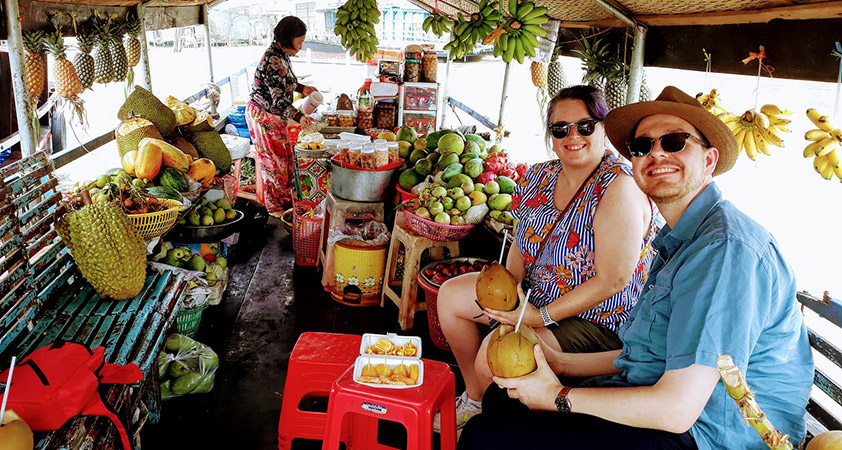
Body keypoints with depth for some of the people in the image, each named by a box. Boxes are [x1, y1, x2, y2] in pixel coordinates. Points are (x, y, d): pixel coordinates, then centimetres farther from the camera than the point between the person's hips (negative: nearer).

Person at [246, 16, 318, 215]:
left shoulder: (281, 54, 3)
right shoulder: (273, 61, -28)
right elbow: (279, 100, -28)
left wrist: (301, 88, 13)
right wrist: (298, 116, -26)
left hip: (274, 116, 10)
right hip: (263, 117, -10)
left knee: (284, 157, 17)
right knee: (274, 161, 2)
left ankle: (284, 198, 32)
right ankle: (275, 206, 18)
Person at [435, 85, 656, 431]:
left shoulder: (618, 188, -23)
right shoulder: (542, 177, 0)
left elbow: (612, 280, -26)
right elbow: (523, 242, 7)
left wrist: (542, 317, -23)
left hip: (596, 321, -8)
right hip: (534, 295, 9)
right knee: (451, 295, 7)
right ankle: (475, 399, 21)